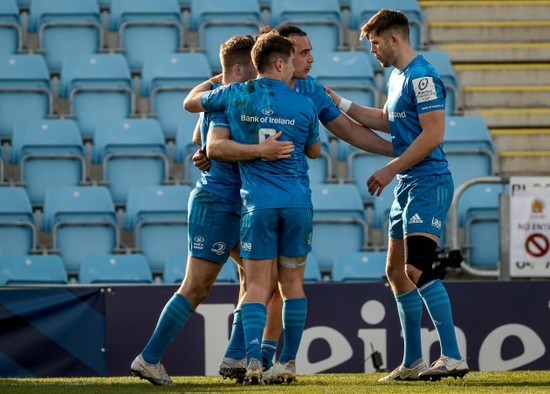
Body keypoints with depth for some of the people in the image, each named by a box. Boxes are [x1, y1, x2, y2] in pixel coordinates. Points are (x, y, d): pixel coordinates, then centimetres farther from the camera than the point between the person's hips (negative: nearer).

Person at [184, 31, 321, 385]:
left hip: (258, 203, 0)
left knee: (258, 287, 0)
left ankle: (254, 360, -18)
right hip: (298, 203, 0)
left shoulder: (236, 95, 0)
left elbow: (190, 103, 19)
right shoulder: (304, 105, 0)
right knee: (293, 284, 10)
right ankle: (288, 363, 12)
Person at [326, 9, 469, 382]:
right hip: (407, 186, 11)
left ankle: (453, 357, -20)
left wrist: (391, 169, -15)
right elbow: (386, 120, 32)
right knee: (396, 271, 13)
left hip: (428, 183, -11)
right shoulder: (397, 77, 17)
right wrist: (338, 103, 27)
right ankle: (413, 362, 20)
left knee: (417, 269, -20)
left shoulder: (422, 77, -14)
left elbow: (433, 134, -19)